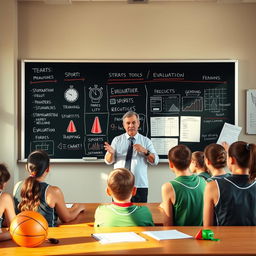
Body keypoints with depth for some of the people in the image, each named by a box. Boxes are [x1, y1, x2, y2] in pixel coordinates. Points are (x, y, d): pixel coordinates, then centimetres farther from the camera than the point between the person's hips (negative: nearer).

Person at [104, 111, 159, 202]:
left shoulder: (146, 141, 6)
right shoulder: (117, 140, 7)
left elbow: (155, 161, -2)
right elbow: (108, 161, 1)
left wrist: (145, 151, -19)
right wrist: (111, 153, -21)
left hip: (140, 185, 0)